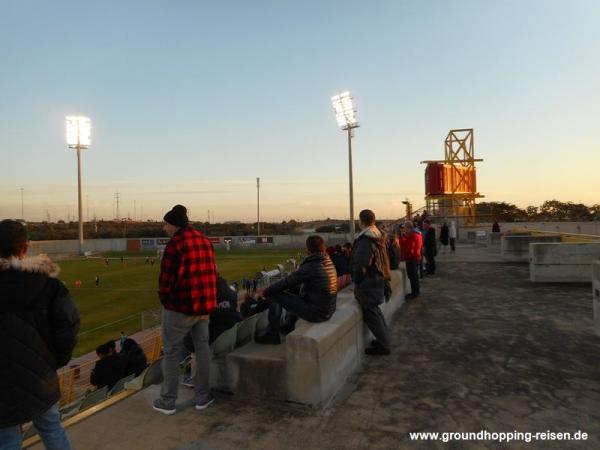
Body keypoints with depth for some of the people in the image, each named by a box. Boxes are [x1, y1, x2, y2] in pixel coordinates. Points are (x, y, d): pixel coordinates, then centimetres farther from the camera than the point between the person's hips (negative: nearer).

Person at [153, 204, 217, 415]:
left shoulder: (175, 243, -15)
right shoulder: (205, 240, 7)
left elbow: (167, 277, -15)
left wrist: (163, 297, 3)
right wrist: (206, 298, 14)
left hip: (179, 307, -6)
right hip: (204, 305, 6)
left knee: (172, 354, 9)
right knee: (202, 350, 15)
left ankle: (167, 401, 19)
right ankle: (203, 397, 24)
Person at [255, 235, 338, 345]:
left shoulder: (311, 266, -21)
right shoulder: (328, 262, 5)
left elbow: (287, 282, -14)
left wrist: (264, 292, -1)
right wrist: (288, 288, 23)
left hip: (316, 313, -9)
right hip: (328, 311, 9)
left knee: (274, 296, -2)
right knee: (295, 293, 31)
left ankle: (272, 335, 10)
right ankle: (289, 326, 42)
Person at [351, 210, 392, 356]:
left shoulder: (365, 240, -24)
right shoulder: (378, 236, 6)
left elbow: (361, 265, -24)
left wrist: (357, 281, -11)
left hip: (367, 283, -10)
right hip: (378, 280, 10)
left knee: (370, 314, 2)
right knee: (375, 311, 22)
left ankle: (383, 345, 10)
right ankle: (385, 339, 32)